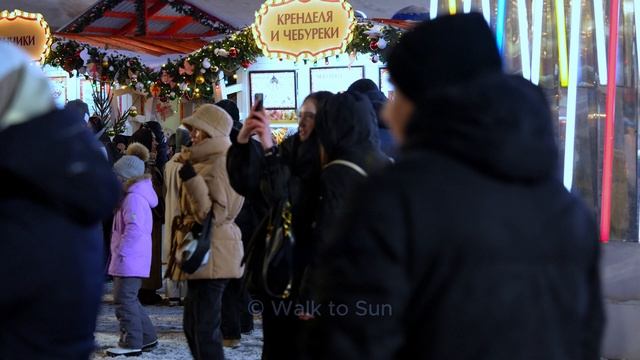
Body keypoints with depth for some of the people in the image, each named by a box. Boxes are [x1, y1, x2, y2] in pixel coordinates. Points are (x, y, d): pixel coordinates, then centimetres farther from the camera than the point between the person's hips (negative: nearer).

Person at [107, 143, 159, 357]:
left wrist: (121, 252, -19)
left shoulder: (134, 198, -15)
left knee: (124, 299, -8)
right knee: (129, 299, 16)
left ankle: (131, 343, -5)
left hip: (130, 260, -11)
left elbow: (134, 228, -25)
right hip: (129, 260, 11)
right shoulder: (131, 196, 19)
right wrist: (119, 253, 19)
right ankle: (147, 337, 21)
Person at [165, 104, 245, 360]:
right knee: (194, 327, 16)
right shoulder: (209, 161, 19)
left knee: (205, 332, -10)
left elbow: (212, 214, -24)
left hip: (211, 256, -11)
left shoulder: (219, 162, -14)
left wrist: (189, 175, -27)